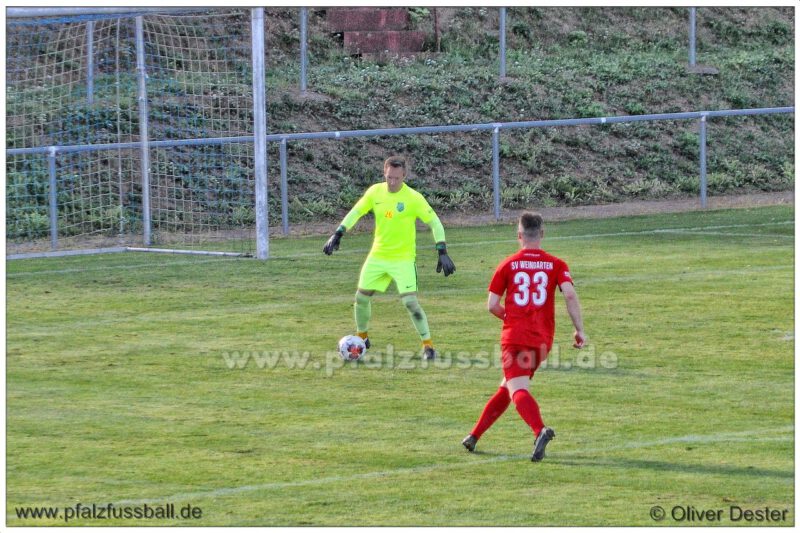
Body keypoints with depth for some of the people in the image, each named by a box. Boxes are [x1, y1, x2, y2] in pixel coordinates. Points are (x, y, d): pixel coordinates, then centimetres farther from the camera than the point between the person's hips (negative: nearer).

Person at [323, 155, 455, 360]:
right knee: (361, 297, 6)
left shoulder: (413, 198, -14)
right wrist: (337, 235, -4)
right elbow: (355, 212, 6)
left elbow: (435, 222, -12)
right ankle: (362, 337, 30)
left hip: (403, 258, -5)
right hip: (377, 256, 5)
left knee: (410, 301, -17)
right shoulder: (375, 192, -2)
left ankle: (428, 345, -5)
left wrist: (442, 252, -19)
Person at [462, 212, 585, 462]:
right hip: (543, 338, 3)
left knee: (518, 390, -14)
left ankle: (540, 430, -41)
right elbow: (570, 294, -9)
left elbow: (492, 305, 3)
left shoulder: (508, 265, 4)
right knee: (507, 388, 19)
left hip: (515, 336, -3)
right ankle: (475, 435, 23)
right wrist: (579, 330, -4)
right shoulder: (556, 264, 6)